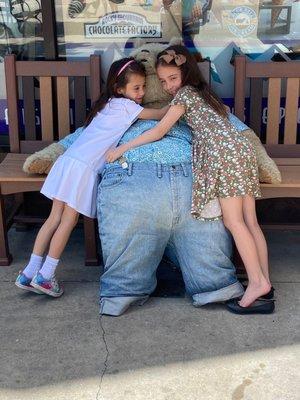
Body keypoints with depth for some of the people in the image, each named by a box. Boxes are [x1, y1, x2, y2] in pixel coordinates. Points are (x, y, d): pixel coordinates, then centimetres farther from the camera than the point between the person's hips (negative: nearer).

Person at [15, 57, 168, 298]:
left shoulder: (110, 103, 20)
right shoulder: (124, 105, -4)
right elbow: (158, 115, -2)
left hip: (68, 161, 8)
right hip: (83, 167, -8)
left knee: (55, 218, 8)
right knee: (68, 221, -1)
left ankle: (30, 273, 11)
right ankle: (45, 275, 3)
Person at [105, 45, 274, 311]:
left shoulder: (184, 93, 2)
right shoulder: (201, 91, 27)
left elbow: (159, 132, -1)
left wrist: (122, 148, 3)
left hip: (223, 154, -9)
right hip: (242, 149, 9)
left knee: (234, 222, -9)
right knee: (250, 222, 4)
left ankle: (257, 282, -13)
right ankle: (264, 280, 3)